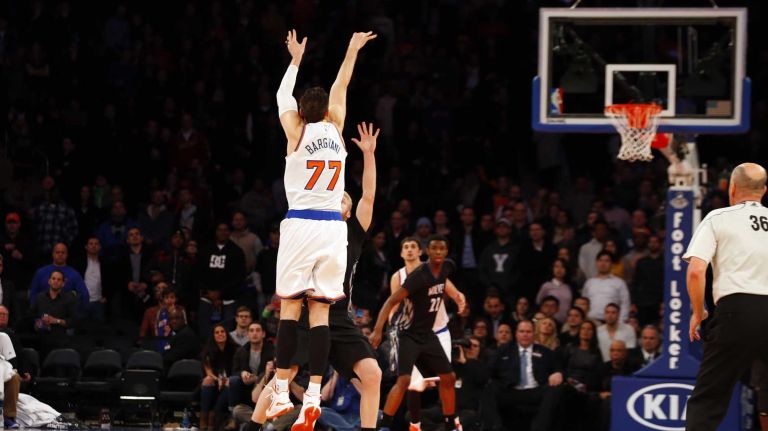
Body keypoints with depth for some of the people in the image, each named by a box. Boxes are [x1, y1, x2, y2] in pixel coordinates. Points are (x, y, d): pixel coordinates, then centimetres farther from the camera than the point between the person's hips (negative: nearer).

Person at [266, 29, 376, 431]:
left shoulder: (296, 132, 4)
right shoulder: (335, 129, 9)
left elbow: (282, 97, 23)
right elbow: (340, 89, 25)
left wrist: (296, 59, 35)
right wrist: (352, 50, 37)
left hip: (300, 225, -2)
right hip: (332, 228, 2)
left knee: (290, 307, 0)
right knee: (320, 310, 0)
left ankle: (282, 393, -5)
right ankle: (313, 395, -7)